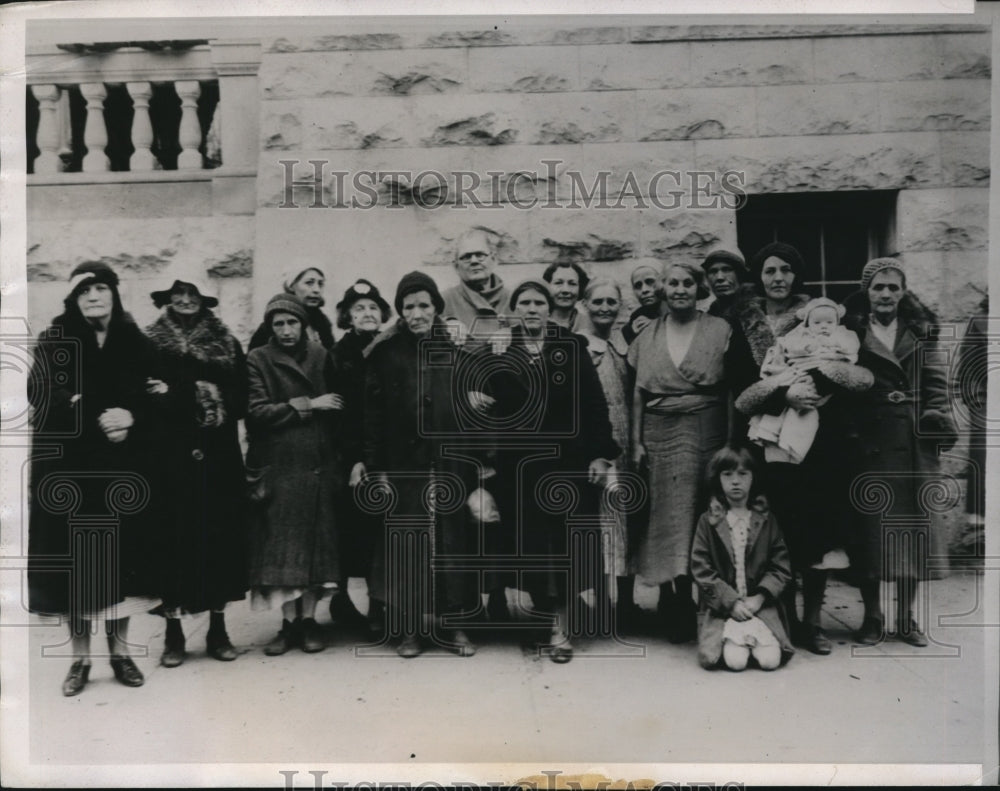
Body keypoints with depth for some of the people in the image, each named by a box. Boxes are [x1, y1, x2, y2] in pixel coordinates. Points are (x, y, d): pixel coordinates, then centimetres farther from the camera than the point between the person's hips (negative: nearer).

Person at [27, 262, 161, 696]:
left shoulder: (135, 342, 5)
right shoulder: (55, 340, 2)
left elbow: (151, 400, 3)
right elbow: (44, 400, -9)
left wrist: (131, 417, -18)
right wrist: (98, 420, -20)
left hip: (122, 466, 1)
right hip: (70, 465, -1)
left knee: (120, 554, 4)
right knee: (75, 557, 1)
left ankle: (120, 651, 17)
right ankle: (80, 657, 14)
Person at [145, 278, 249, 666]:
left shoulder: (226, 342, 9)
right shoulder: (151, 342, 6)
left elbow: (241, 398, 2)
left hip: (219, 456, 2)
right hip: (172, 456, -1)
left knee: (221, 535, 3)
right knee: (174, 537, -2)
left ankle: (218, 630, 15)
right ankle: (173, 633, 11)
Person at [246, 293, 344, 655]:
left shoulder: (321, 356, 9)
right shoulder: (258, 360, 1)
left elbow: (337, 407, 11)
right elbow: (257, 411, -9)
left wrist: (339, 457, 2)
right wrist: (307, 404, -9)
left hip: (320, 465, 2)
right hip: (279, 467, -2)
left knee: (317, 543, 4)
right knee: (282, 547, 0)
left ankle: (309, 619, 15)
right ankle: (289, 622, 10)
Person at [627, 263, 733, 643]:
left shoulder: (719, 329, 4)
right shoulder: (648, 335, 10)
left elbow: (731, 390, 2)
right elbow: (638, 393, 10)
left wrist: (731, 441, -5)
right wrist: (637, 441, 3)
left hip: (706, 431, -2)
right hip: (659, 434, 2)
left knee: (703, 515, -3)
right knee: (664, 515, 0)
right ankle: (676, 611, 10)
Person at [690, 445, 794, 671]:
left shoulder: (766, 521, 7)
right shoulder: (708, 521, 2)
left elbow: (781, 567, 4)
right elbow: (701, 569, -3)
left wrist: (759, 598, -11)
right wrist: (732, 602, -12)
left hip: (760, 604, 2)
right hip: (722, 607, -1)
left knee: (770, 659, -20)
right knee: (735, 660, -23)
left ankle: (752, 634, 7)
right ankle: (734, 636, 6)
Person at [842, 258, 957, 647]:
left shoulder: (920, 330, 11)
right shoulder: (852, 330, 3)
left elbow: (935, 383, 8)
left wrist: (938, 422, -4)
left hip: (913, 440, 2)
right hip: (869, 438, -2)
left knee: (912, 522, 6)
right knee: (869, 524, -2)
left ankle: (906, 617, 18)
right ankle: (872, 616, 12)